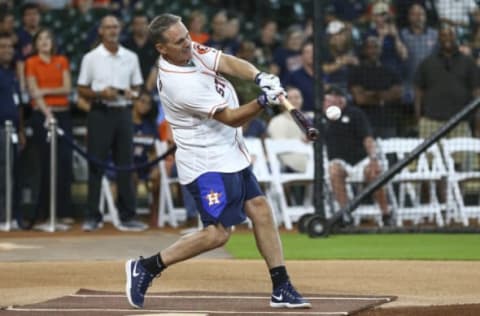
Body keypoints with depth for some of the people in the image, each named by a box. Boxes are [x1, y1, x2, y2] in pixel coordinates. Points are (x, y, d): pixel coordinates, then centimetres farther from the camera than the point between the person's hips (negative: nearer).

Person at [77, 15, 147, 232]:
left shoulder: (131, 57, 9)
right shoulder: (91, 58, 1)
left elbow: (137, 87, 16)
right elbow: (82, 90, 2)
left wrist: (132, 93, -7)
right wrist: (101, 94, -16)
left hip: (123, 113, 3)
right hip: (100, 113, -3)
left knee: (126, 165, 3)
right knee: (96, 165, -2)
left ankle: (128, 216, 7)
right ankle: (92, 217, 2)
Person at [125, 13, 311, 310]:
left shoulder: (192, 50, -2)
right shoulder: (180, 85, -27)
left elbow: (229, 63, -11)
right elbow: (232, 118, -23)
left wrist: (260, 76, -29)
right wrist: (263, 101, -37)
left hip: (231, 155, 9)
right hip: (208, 163, -9)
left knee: (260, 209, 6)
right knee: (217, 232, -11)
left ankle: (282, 289, 10)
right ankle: (146, 267, 1)